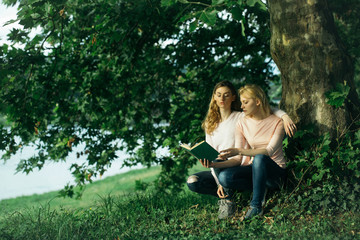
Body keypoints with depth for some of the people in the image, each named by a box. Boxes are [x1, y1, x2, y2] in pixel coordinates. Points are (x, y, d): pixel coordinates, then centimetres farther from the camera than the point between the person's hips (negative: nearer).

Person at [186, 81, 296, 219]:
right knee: (192, 182, -19)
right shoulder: (210, 124, 13)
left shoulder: (242, 117, 1)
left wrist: (285, 116, -27)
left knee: (225, 176, -37)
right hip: (219, 171, 5)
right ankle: (225, 193, -2)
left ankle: (227, 199, -7)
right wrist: (218, 183, -7)